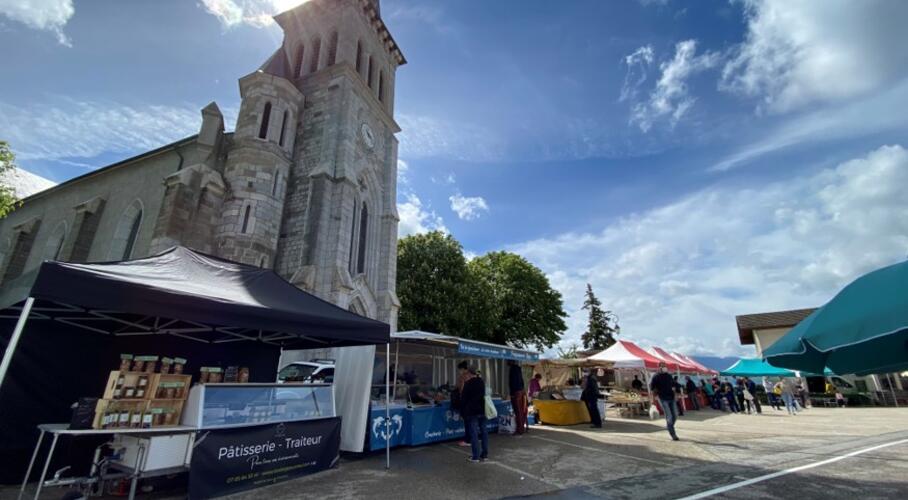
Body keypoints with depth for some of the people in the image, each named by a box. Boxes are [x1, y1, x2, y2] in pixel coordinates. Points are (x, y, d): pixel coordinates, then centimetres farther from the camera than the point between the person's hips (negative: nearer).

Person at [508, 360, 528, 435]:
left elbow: (512, 382, -17)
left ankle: (519, 430, -1)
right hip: (522, 391, 8)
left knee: (518, 412, -4)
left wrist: (512, 393, -15)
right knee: (522, 411, 13)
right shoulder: (518, 368, 12)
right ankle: (523, 428, 20)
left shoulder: (512, 369, -12)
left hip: (516, 392, -8)